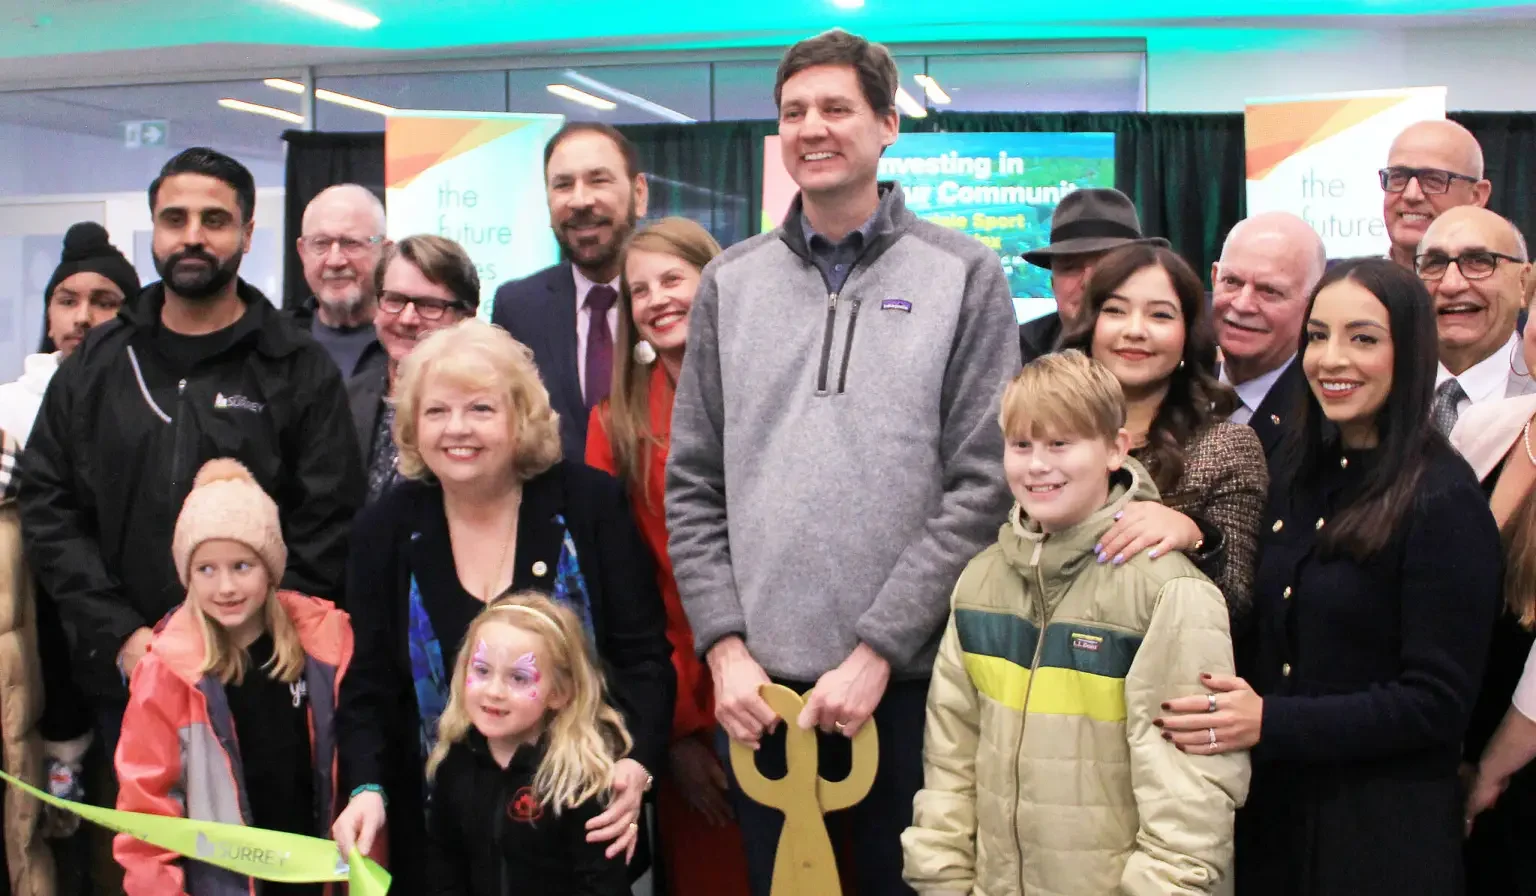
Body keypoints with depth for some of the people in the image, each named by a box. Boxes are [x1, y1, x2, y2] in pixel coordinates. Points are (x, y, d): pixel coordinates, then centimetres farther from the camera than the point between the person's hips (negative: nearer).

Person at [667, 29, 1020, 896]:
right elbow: (694, 487, 7)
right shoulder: (729, 282, 8)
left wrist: (876, 651, -12)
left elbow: (983, 487, -6)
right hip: (759, 680, 3)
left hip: (907, 678, -2)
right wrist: (725, 644, -3)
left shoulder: (967, 276, -1)